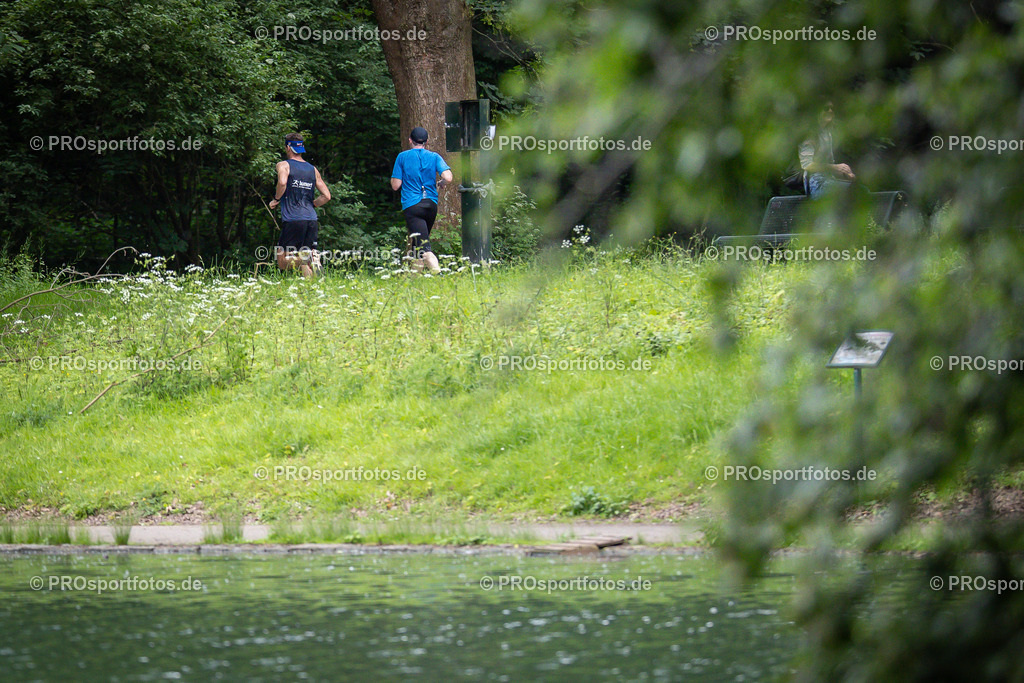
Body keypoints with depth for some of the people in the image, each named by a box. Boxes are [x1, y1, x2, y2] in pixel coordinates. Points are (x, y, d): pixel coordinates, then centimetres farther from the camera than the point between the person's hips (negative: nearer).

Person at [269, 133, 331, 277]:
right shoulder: (313, 169, 15)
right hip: (312, 220, 5)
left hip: (292, 220, -5)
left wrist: (276, 200, -4)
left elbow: (282, 182, -21)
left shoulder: (284, 165, 1)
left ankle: (302, 260, -26)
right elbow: (326, 196, 11)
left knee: (282, 263, 0)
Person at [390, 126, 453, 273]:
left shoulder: (403, 157, 1)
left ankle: (437, 271, -34)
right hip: (431, 204, 4)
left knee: (424, 248, -14)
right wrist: (439, 183, 14)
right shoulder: (434, 157, 5)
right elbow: (448, 178, -8)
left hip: (412, 205, -4)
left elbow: (395, 185, -1)